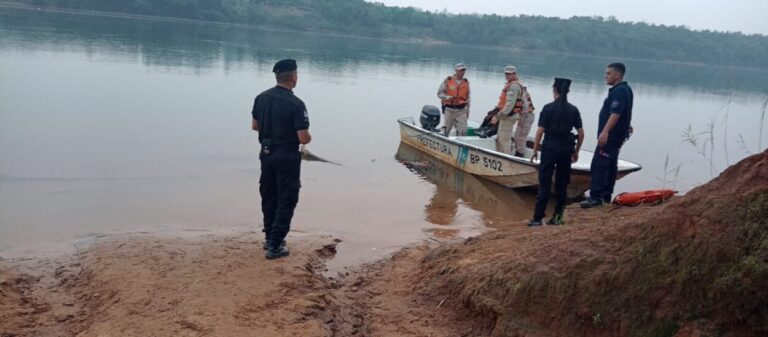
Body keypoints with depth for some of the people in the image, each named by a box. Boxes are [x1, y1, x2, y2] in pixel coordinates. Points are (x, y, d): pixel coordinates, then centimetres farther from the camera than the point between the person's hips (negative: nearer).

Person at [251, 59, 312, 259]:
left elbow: (255, 126, 11)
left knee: (269, 197, 19)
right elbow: (303, 138, -20)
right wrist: (308, 137, 3)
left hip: (266, 154, 7)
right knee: (286, 200, 3)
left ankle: (270, 237, 32)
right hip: (287, 157, -6)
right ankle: (275, 246, 3)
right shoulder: (296, 104, -19)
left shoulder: (261, 98, 1)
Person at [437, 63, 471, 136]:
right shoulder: (448, 80, -2)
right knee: (446, 130, 8)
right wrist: (447, 97, -19)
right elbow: (439, 93, 1)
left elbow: (468, 98, 16)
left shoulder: (466, 82, 8)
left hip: (461, 111, 2)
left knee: (463, 131, -7)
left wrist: (467, 111, 14)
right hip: (449, 110, -2)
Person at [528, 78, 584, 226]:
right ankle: (557, 216, 17)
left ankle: (537, 218, 0)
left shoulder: (548, 108, -7)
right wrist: (576, 151, 16)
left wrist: (535, 150, -2)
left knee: (544, 184, 0)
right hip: (566, 149, 3)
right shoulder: (573, 110, 4)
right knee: (562, 183, 13)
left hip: (550, 148, -3)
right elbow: (581, 133, 5)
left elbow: (540, 131, -10)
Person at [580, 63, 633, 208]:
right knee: (610, 165, 14)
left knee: (598, 165, -12)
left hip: (611, 136, -11)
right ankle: (605, 195, 20)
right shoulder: (625, 89, 16)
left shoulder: (619, 91, -17)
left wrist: (605, 132, -37)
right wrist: (626, 126, 40)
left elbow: (615, 114, -29)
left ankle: (596, 197, -14)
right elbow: (626, 113, 28)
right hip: (617, 135, 11)